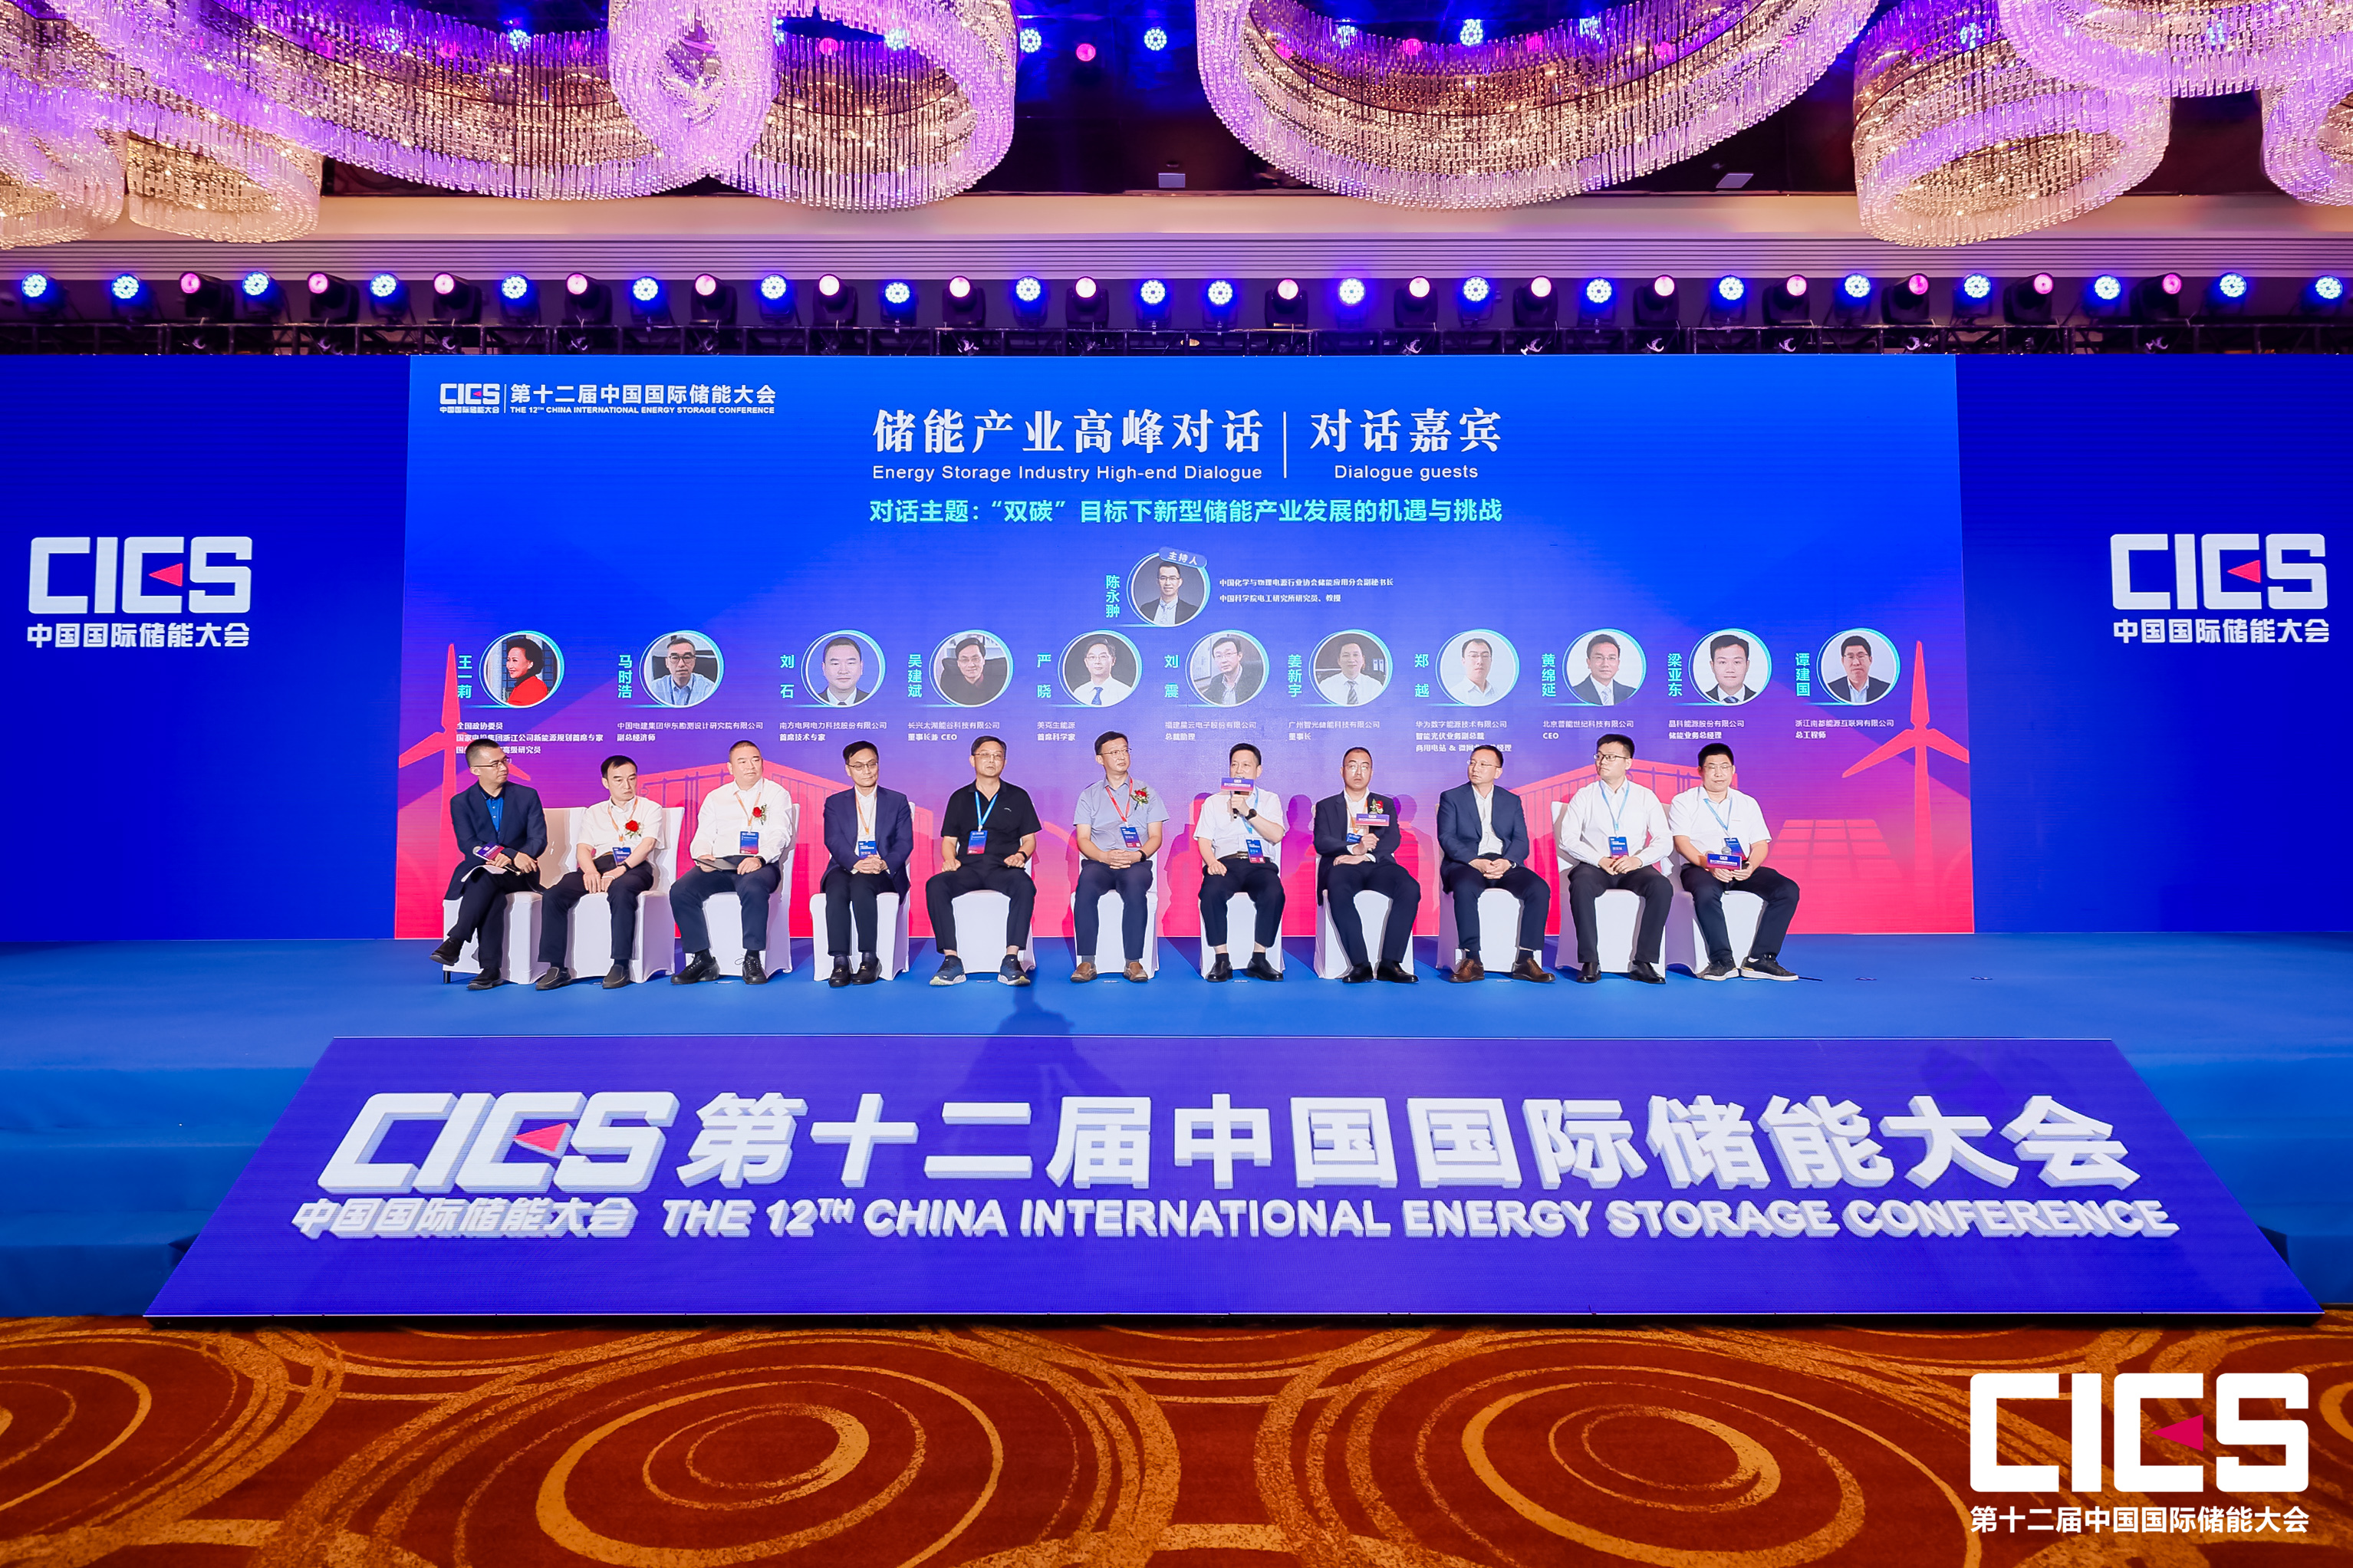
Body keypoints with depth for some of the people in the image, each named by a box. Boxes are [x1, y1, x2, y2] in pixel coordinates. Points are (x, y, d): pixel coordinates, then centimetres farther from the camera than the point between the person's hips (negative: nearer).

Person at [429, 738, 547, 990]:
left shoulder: (527, 796, 6)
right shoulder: (461, 802, 5)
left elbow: (539, 840, -3)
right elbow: (468, 845, -8)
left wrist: (509, 859, -25)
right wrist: (513, 854, -26)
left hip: (518, 875, -1)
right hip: (477, 873, 1)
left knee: (488, 876, -36)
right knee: (494, 894, -36)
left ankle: (455, 941, -40)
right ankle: (490, 969, -41)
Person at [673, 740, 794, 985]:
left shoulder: (776, 794, 11)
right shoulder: (715, 797, 23)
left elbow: (780, 835, -2)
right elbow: (703, 837, 17)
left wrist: (760, 858, -22)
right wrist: (702, 856, -8)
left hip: (759, 864, -4)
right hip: (719, 864, 4)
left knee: (753, 888, -39)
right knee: (680, 890, -23)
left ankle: (752, 959, -27)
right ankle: (702, 959, -15)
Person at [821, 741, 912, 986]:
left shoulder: (897, 801, 16)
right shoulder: (835, 803, 17)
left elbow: (905, 843, 4)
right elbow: (834, 841, 0)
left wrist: (884, 863, -18)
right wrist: (856, 863, -21)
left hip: (884, 874, -1)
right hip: (845, 868, 1)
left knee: (861, 885, -36)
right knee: (836, 889, -34)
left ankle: (870, 959, -33)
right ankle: (840, 961, -36)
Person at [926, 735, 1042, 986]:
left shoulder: (1018, 796, 17)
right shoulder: (959, 798, 20)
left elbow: (1029, 839, 16)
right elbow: (948, 840, 18)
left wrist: (1021, 855, -6)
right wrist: (950, 859, -4)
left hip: (1003, 868, -1)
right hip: (967, 868, 1)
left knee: (1024, 886, -37)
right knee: (935, 886, -31)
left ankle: (1011, 961, -38)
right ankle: (951, 961, -31)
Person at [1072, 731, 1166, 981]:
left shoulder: (1147, 792, 17)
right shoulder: (1089, 795, 17)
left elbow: (1156, 836, 10)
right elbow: (1083, 839, 8)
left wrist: (1137, 855, -12)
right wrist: (1104, 856, -14)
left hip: (1136, 863, -1)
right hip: (1099, 861, 1)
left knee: (1135, 885, -36)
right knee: (1086, 885, -34)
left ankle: (1134, 961, -32)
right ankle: (1087, 962, -30)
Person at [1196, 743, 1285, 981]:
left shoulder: (1269, 800, 18)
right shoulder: (1214, 802, 21)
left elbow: (1276, 835, 1)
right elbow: (1204, 840, 10)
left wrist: (1248, 812, -9)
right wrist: (1211, 862, -11)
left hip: (1260, 863, 0)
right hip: (1226, 862, 0)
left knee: (1274, 894, -34)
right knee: (1211, 892, -34)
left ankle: (1258, 960, -23)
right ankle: (1221, 960, -25)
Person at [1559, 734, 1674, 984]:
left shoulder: (1645, 797, 11)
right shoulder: (1583, 797, 9)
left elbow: (1665, 841, 4)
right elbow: (1568, 839, 0)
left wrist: (1638, 860, -15)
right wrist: (1600, 860, -15)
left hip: (1634, 868, 1)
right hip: (1594, 866, -1)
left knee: (1662, 887, -30)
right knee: (1581, 886, -35)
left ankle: (1643, 962, -24)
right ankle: (1590, 962, -29)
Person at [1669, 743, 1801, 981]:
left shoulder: (1747, 804, 21)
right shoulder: (1684, 802, 9)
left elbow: (1761, 844, 12)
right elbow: (1681, 842, -3)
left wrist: (1751, 866, -10)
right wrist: (1708, 864, -20)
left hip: (1743, 870, 4)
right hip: (1701, 867, -4)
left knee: (1788, 890, -22)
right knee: (1706, 893, -39)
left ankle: (1760, 959, -23)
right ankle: (1722, 960, -29)